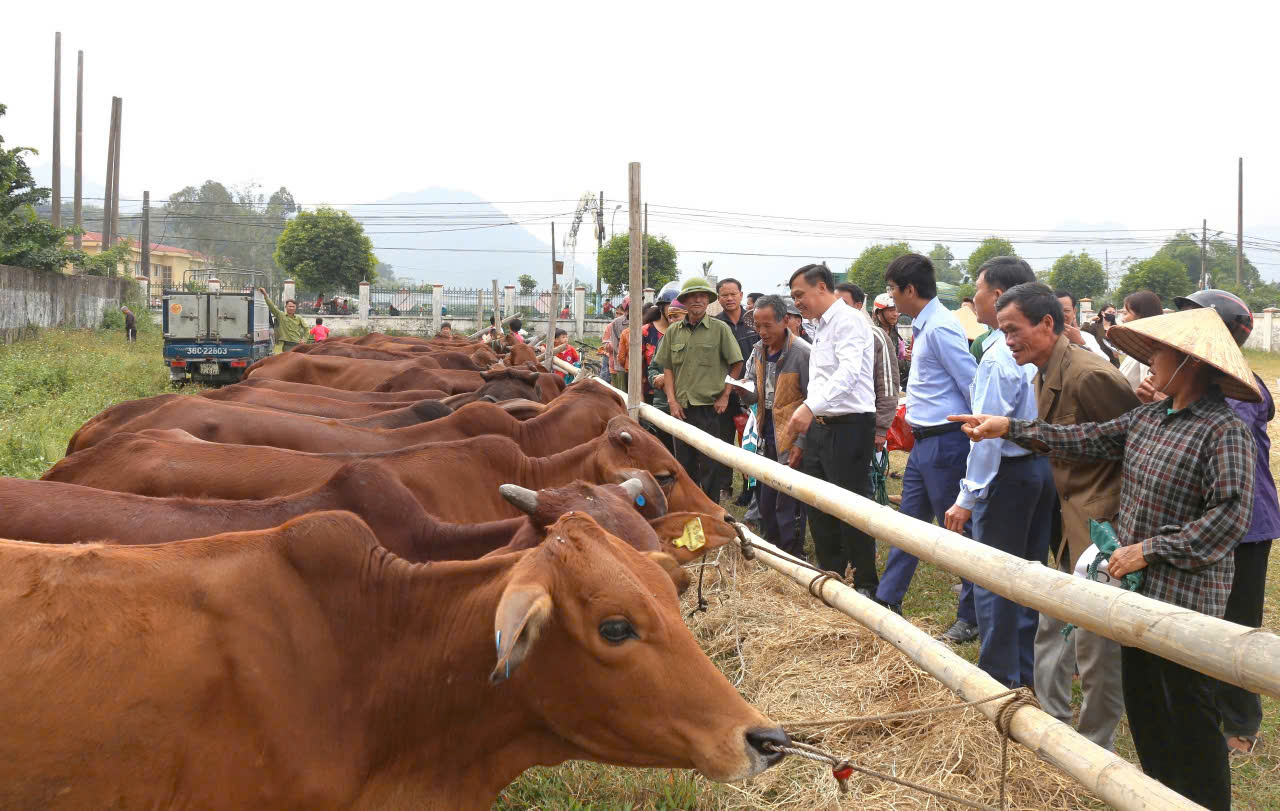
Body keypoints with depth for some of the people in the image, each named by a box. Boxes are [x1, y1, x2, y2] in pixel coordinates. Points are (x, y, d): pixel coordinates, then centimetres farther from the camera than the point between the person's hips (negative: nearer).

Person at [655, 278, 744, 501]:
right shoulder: (673, 331, 8)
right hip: (681, 408, 3)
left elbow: (736, 365, 3)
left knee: (710, 465, -1)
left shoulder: (720, 329, -1)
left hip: (709, 407, -3)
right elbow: (667, 368, 9)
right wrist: (672, 400, 0)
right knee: (684, 463, 11)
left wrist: (725, 395, -1)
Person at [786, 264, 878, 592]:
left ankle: (867, 586, 8)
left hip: (849, 427, -9)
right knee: (819, 508, 13)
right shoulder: (821, 328, 18)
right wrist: (804, 440, 19)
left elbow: (849, 370, -27)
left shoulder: (848, 320, -11)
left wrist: (811, 407, -39)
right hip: (820, 426, 9)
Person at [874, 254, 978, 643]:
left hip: (945, 443, -10)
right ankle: (887, 601, 29)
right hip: (924, 442, 10)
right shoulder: (924, 326, 10)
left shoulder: (940, 329, -20)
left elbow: (973, 386, -21)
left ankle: (970, 618, 13)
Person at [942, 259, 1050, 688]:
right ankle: (1026, 673, 27)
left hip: (1008, 472, -8)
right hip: (1043, 466, 9)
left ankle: (999, 680, 9)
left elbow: (988, 434, -22)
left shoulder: (998, 359, -19)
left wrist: (967, 498, -18)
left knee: (993, 582, 2)